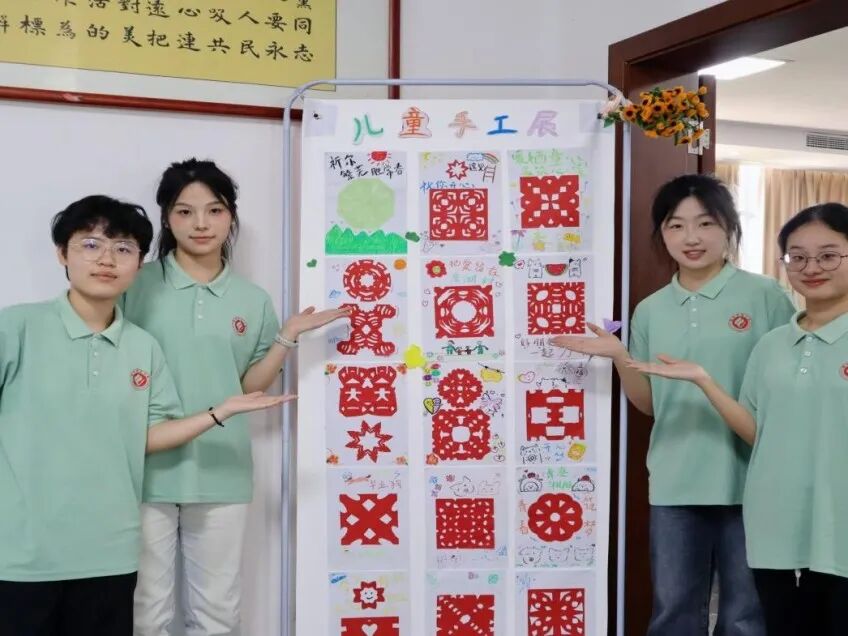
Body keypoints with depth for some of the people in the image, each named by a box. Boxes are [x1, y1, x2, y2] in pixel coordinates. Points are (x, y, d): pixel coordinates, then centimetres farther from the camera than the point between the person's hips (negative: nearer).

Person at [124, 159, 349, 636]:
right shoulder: (140, 286, -3)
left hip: (221, 474, 3)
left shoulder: (254, 300, 6)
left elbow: (249, 388, 7)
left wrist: (288, 337, -2)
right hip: (148, 470, -2)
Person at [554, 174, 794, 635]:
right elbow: (650, 404, 11)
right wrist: (619, 357, -6)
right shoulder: (650, 311, 7)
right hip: (674, 485, 3)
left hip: (750, 482, -3)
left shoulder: (765, 297, -3)